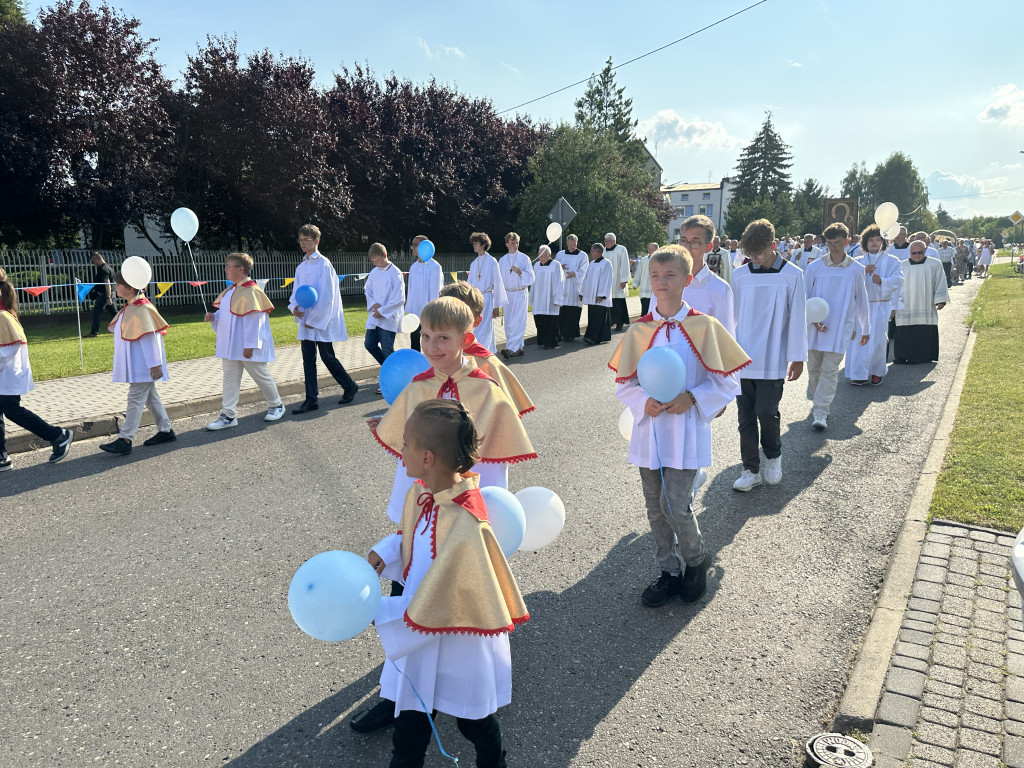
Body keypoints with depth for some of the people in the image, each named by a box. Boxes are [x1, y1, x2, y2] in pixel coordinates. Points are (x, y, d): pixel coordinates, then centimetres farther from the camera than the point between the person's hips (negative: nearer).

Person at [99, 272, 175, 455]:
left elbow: (150, 338, -21)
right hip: (135, 364, 10)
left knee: (135, 398, -8)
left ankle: (125, 440, -6)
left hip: (142, 365, -10)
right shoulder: (130, 307, 12)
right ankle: (165, 431, 24)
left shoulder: (141, 308, -18)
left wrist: (155, 364, -22)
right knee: (150, 397, 15)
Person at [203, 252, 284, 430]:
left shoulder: (251, 291, -17)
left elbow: (254, 320, -20)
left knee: (261, 376, 6)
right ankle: (228, 415, 10)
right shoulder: (231, 290, 11)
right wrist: (214, 317, 1)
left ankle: (276, 405, 25)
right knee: (230, 378, 7)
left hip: (248, 347, -9)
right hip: (231, 346, 9)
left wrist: (250, 344, -21)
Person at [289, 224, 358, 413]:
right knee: (308, 359, 5)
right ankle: (312, 399, 10)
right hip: (305, 320, 7)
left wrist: (314, 319, -14)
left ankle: (349, 386, 22)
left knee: (327, 357, 1)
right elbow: (296, 291, 15)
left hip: (322, 321, -7)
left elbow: (326, 296, -14)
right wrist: (294, 307, -7)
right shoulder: (301, 266, 13)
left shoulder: (323, 264, -10)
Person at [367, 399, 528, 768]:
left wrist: (376, 610, -21)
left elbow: (433, 606, -28)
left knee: (477, 725, 26)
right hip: (420, 642, 6)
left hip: (460, 651, -6)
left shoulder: (466, 526, -36)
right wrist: (381, 556, -9)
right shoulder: (420, 493, -12)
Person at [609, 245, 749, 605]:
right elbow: (624, 384, 7)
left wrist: (691, 398, -16)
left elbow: (727, 384, -2)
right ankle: (669, 571, 31)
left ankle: (696, 559, 23)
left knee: (675, 505, -8)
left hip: (686, 432, -3)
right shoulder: (638, 331, 2)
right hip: (649, 430, 4)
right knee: (656, 508, 11)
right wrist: (644, 401, -12)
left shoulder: (704, 327, -6)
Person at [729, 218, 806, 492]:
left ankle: (773, 457, 25)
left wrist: (797, 357, -1)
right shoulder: (740, 275, 4)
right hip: (742, 357, 3)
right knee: (746, 414, 5)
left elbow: (797, 318, -1)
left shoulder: (792, 275, -2)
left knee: (766, 411, -4)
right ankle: (751, 470, 16)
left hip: (772, 361, -3)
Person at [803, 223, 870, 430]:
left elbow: (861, 301, 11)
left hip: (840, 328, -1)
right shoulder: (814, 268, -1)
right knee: (814, 368, 9)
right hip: (816, 327, 1)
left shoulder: (856, 270, 2)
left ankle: (821, 413, -5)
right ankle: (816, 402, 31)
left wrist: (865, 329, 18)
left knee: (830, 370, -6)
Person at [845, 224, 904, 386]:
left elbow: (898, 279, -6)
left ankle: (877, 371, 14)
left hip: (881, 306, -1)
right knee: (859, 337, -5)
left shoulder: (891, 260, 6)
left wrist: (882, 280, -25)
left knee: (878, 339, -3)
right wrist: (864, 271, -20)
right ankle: (859, 373, 1)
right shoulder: (859, 261, 12)